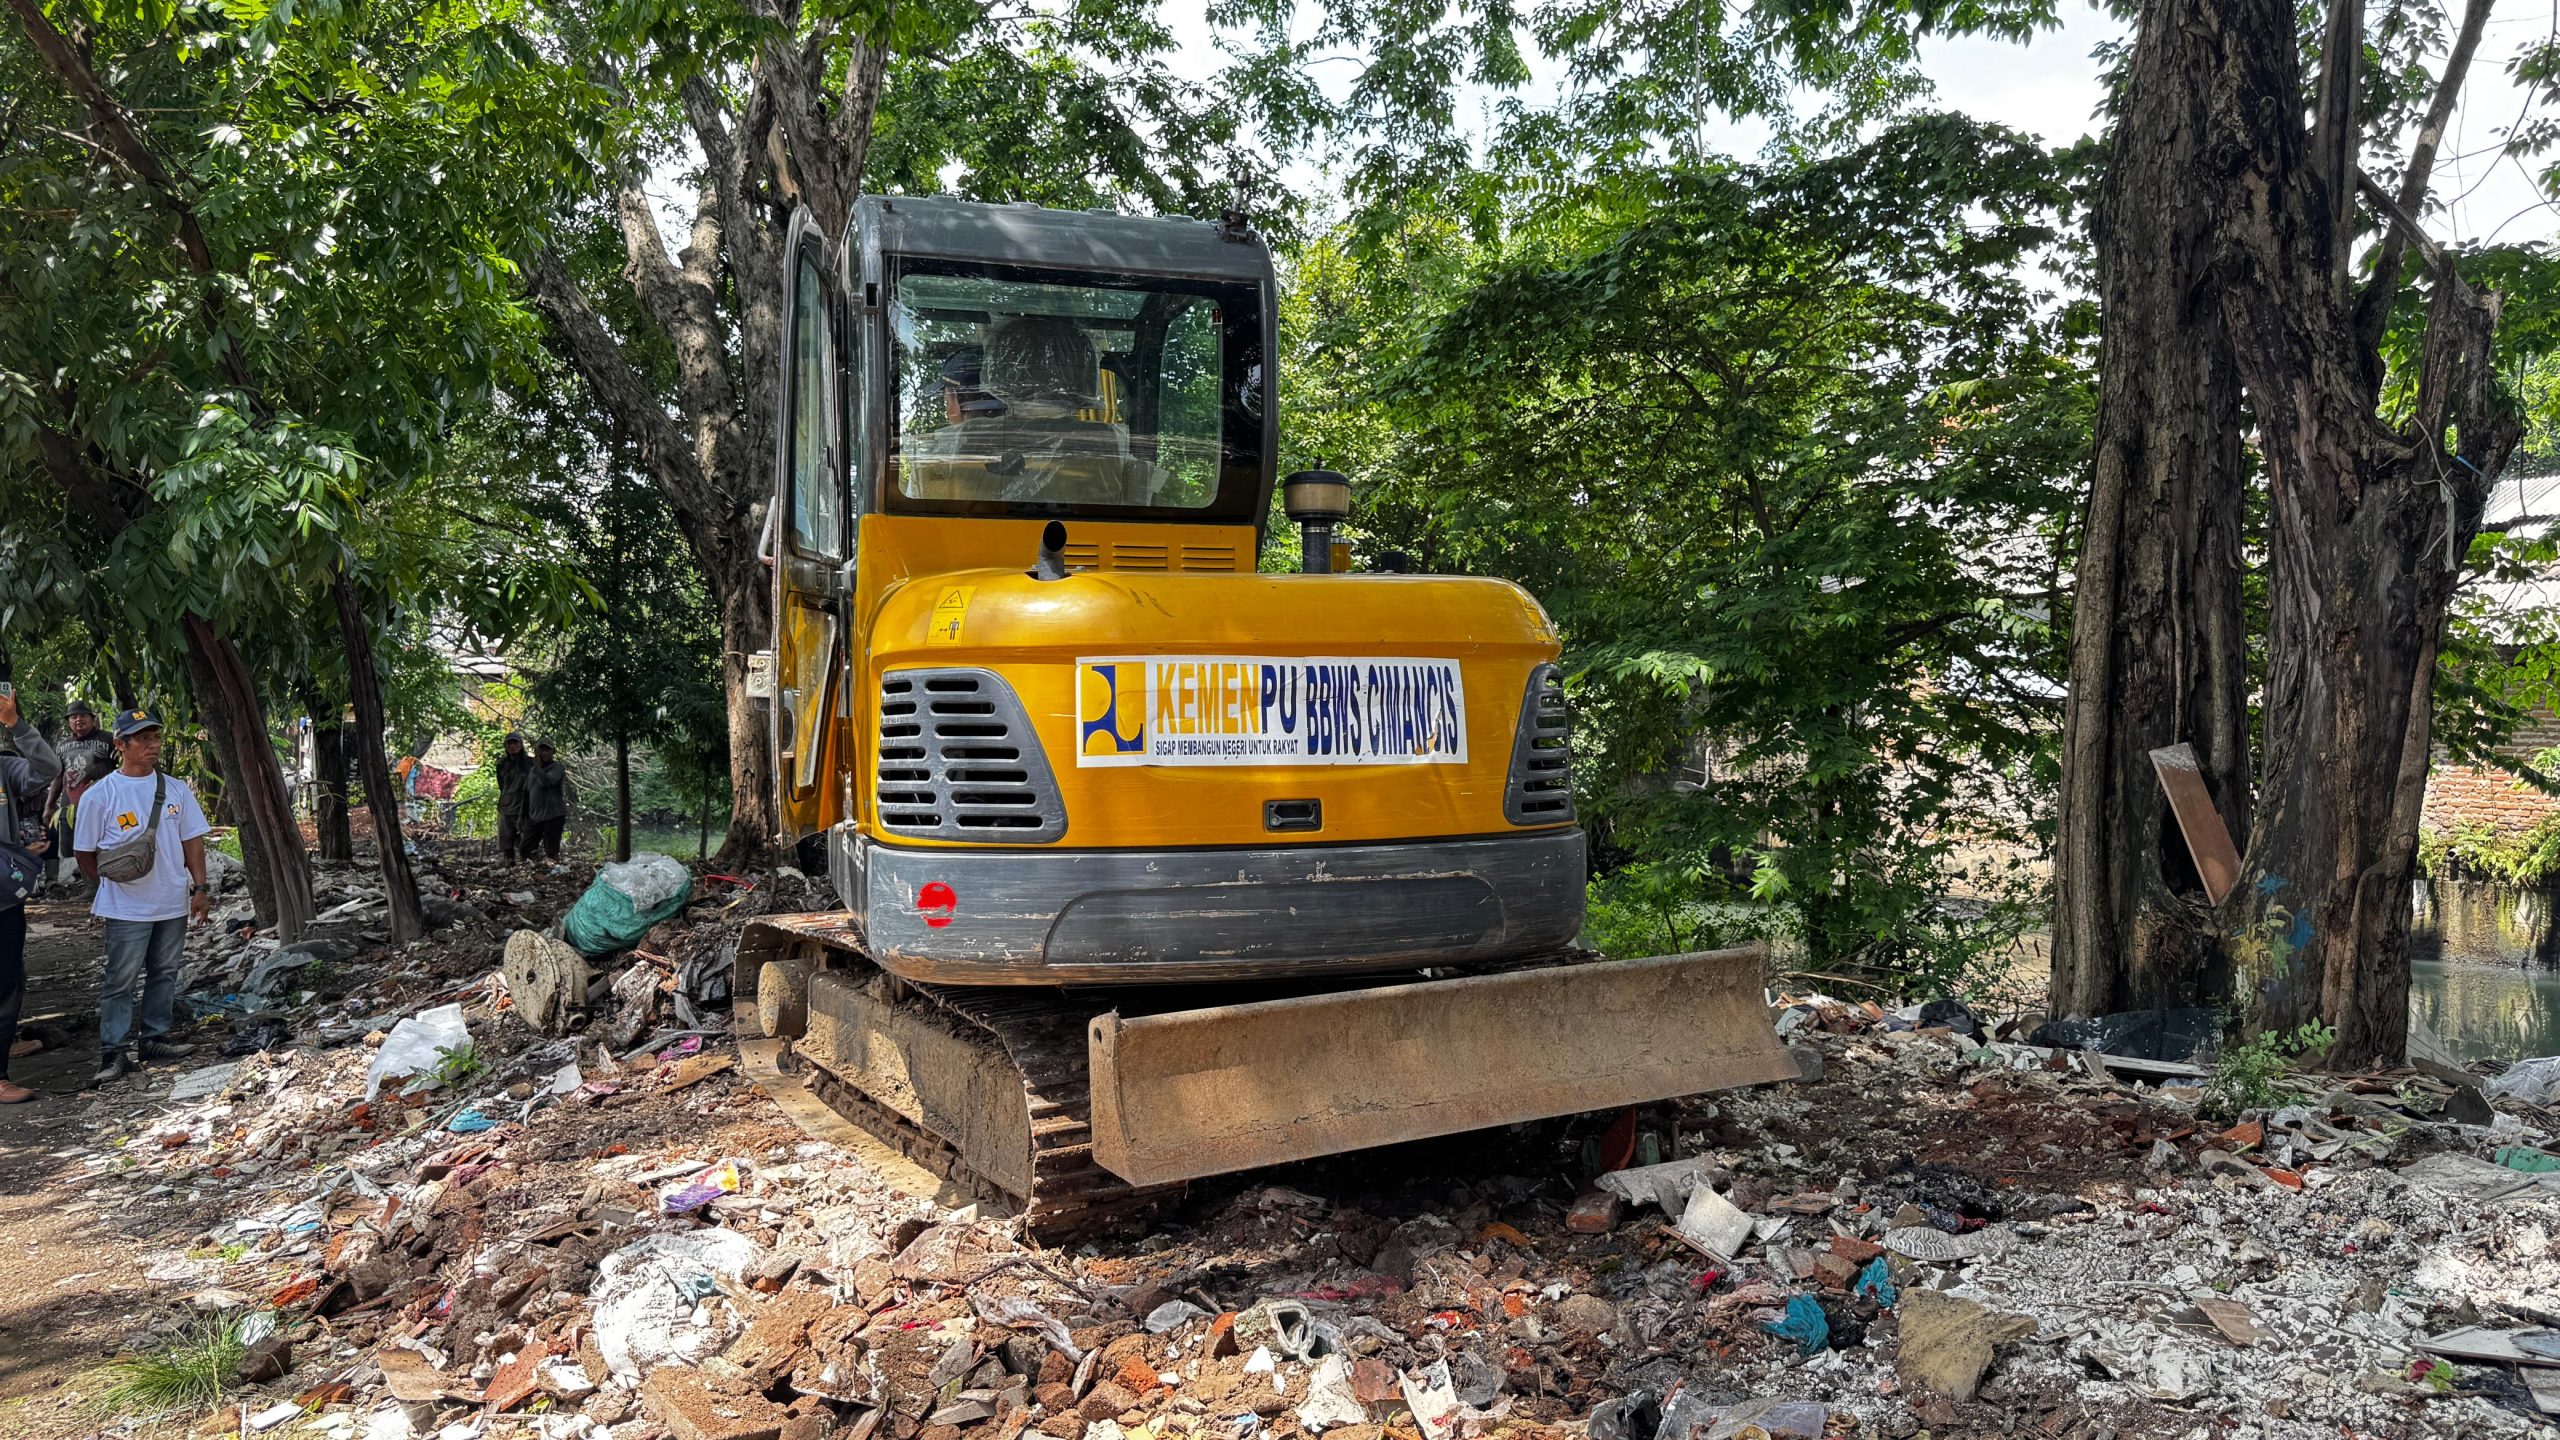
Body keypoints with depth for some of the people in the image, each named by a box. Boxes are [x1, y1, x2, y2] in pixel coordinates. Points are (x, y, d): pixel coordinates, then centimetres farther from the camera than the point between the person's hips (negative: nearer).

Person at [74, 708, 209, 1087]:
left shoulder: (176, 789, 5)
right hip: (127, 909, -4)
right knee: (121, 981, -2)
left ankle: (154, 1039, 23)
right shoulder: (99, 796, -7)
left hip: (174, 903, 4)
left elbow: (192, 841, 9)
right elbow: (85, 853, 0)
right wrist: (112, 887, 2)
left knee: (165, 974, 12)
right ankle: (113, 1052, 4)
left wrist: (200, 888, 4)